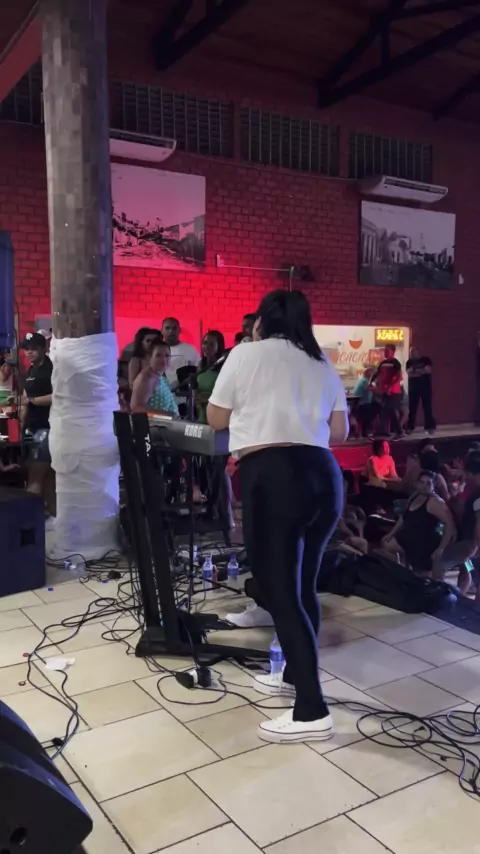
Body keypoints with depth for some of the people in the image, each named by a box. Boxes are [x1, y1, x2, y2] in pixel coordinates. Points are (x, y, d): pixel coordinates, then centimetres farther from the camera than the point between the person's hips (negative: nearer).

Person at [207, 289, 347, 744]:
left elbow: (216, 419, 13)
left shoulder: (247, 353, 6)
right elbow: (340, 432, 17)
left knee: (279, 590, -1)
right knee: (301, 584, 18)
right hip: (324, 476, 6)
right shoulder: (323, 365, 18)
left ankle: (312, 711, 1)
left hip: (273, 476, -6)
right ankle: (295, 674, 34)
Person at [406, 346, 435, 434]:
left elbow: (428, 370, -9)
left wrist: (415, 371, -9)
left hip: (425, 386, -2)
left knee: (427, 407, -3)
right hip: (413, 387, 2)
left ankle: (430, 427, 0)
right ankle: (410, 427, 6)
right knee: (412, 407, 1)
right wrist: (422, 371, -13)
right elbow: (409, 373, -6)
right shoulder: (409, 362, 9)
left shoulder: (426, 359, 4)